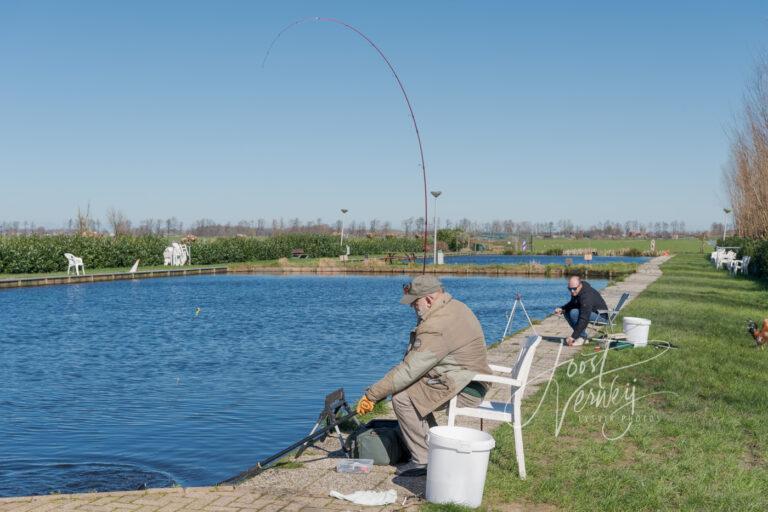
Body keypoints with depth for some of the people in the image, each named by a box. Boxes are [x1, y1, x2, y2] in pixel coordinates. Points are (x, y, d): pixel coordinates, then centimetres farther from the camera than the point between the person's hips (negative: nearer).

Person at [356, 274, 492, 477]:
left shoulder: (437, 327, -24)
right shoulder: (454, 307, 10)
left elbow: (409, 370, -25)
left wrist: (372, 395, -17)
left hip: (464, 389, -11)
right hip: (470, 382, 11)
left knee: (402, 398, -13)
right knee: (408, 388, 16)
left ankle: (424, 461, -5)